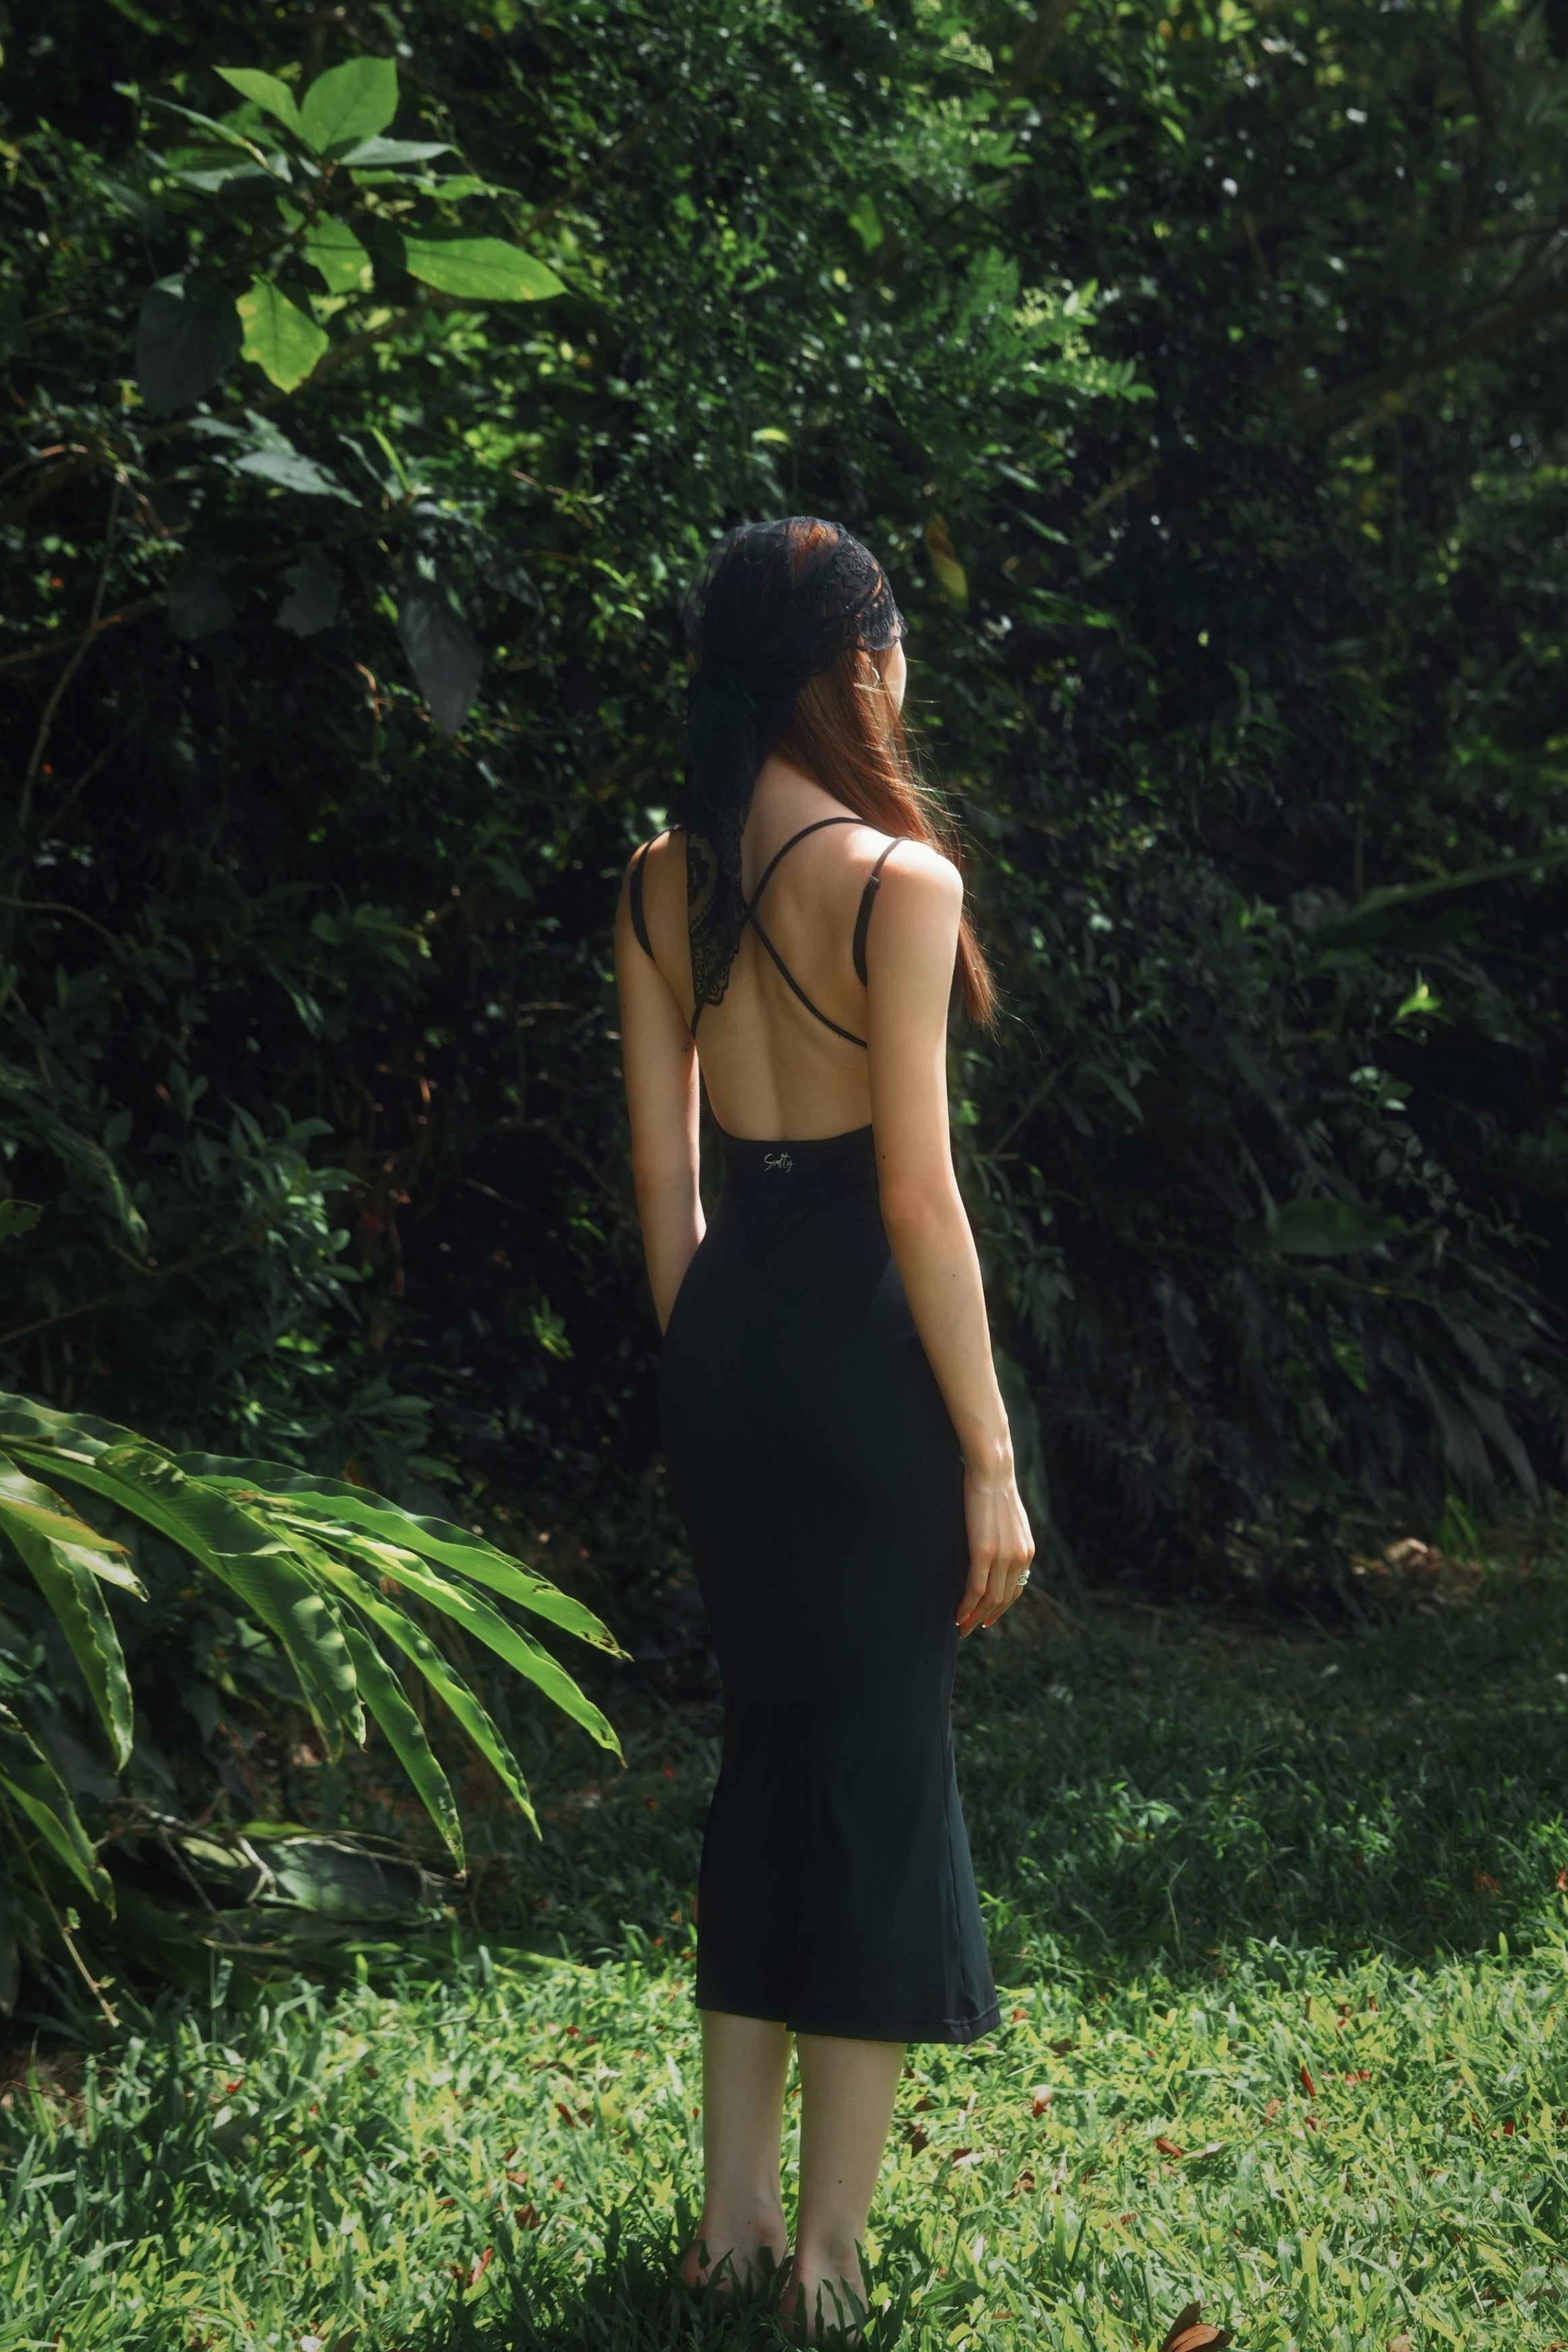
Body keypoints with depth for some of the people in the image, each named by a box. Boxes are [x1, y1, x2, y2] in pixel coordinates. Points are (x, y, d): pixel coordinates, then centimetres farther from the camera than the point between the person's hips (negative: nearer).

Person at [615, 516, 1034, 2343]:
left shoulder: (661, 883, 5)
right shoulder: (897, 877, -14)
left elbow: (662, 1169, 9)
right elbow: (918, 1195, -16)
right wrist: (991, 1457, -10)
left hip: (724, 1327, 7)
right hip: (866, 1344, -6)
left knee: (762, 1746, 17)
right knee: (885, 1776, 5)